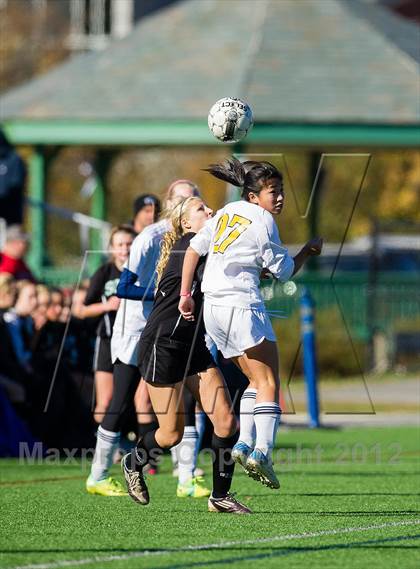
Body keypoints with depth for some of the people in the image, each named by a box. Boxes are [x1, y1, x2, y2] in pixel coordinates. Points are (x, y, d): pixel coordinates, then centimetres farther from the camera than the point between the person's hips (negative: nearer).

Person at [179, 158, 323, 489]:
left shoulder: (226, 213, 15)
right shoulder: (262, 221, -6)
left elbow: (194, 248, 13)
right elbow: (284, 271, -1)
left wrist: (185, 294, 15)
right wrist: (309, 251, 16)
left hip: (213, 307, 8)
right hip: (242, 304, -8)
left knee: (257, 380, 15)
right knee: (268, 381, -7)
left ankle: (245, 443, 1)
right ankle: (262, 453, -20)